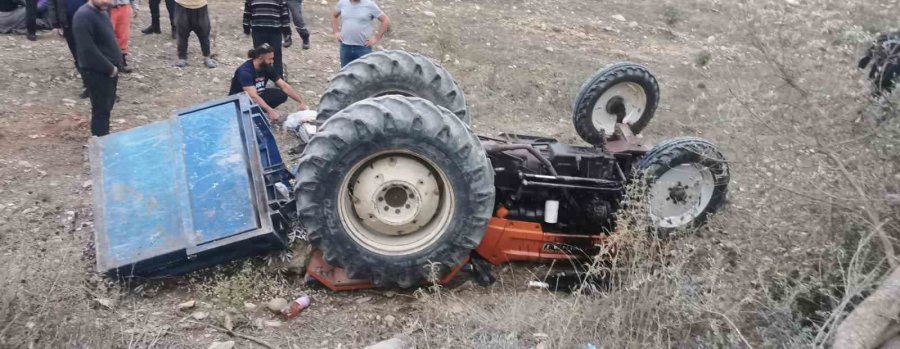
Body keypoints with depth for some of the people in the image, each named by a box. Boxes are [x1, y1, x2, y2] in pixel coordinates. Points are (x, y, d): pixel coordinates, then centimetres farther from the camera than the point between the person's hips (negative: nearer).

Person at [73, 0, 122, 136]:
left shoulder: (101, 12, 10)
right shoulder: (83, 16, -20)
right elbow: (88, 49, -25)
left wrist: (114, 66, 10)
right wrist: (109, 68, -19)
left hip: (110, 70, 9)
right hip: (96, 72, -9)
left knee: (107, 107, 18)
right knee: (101, 110, -2)